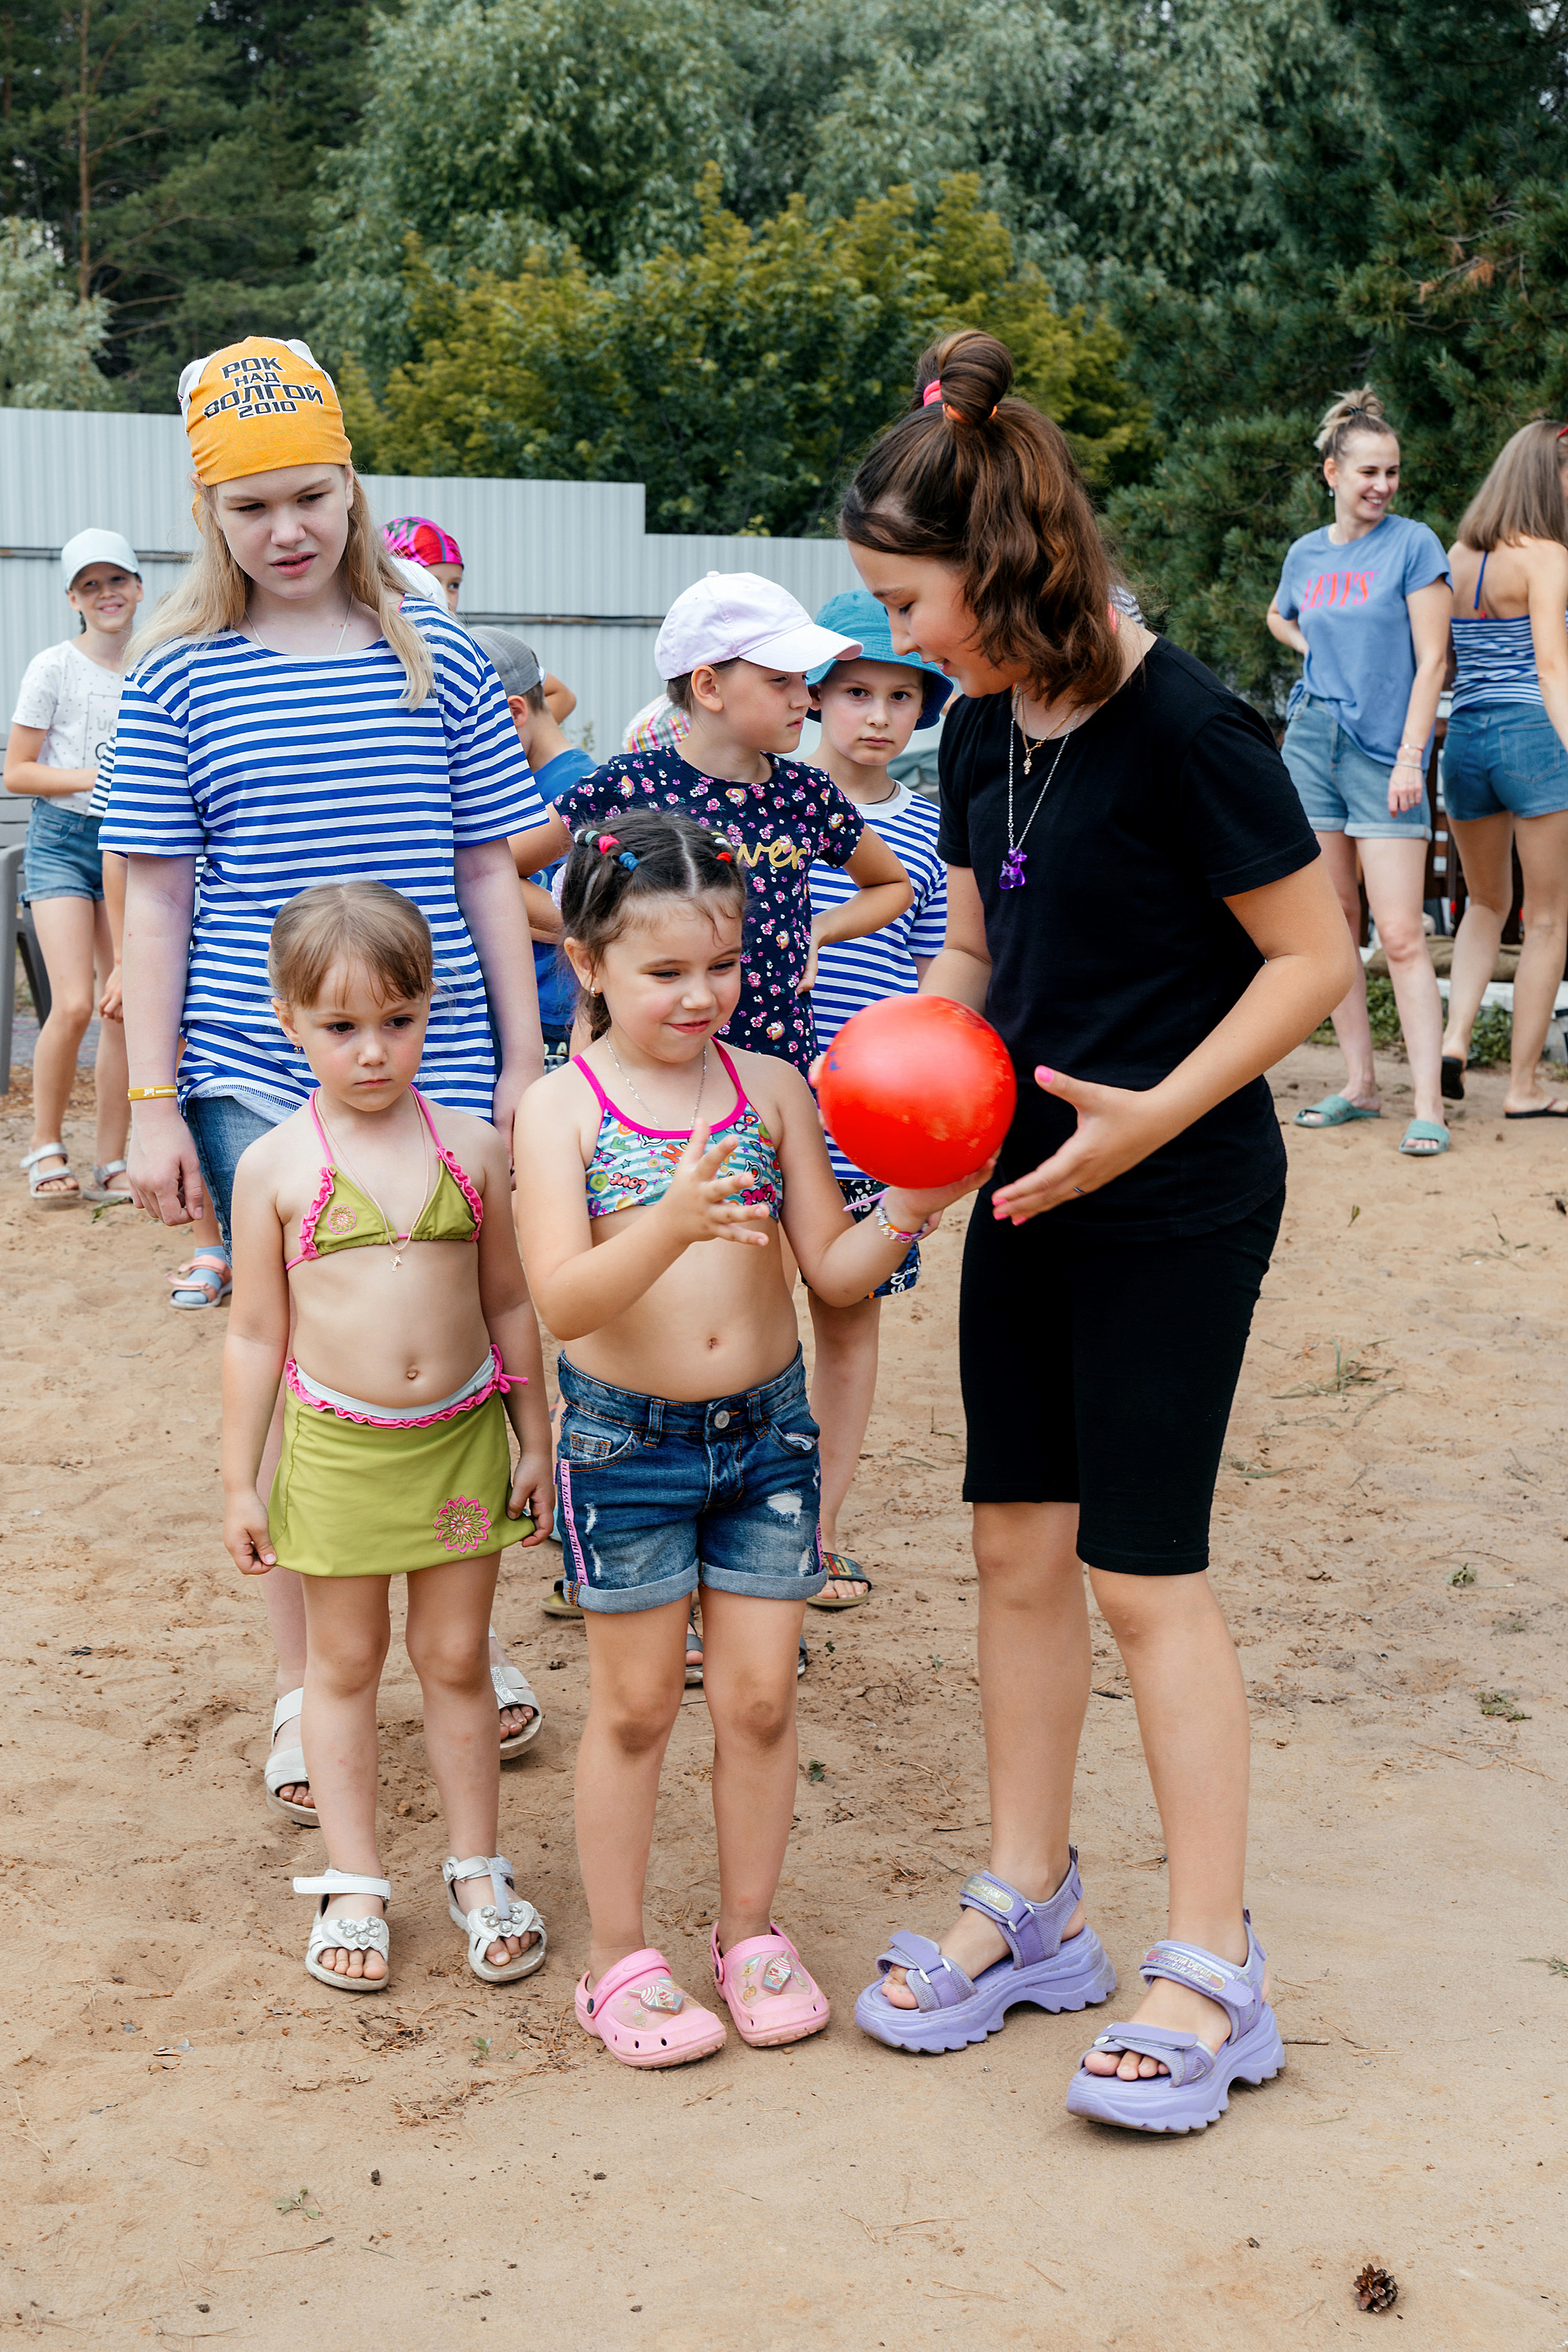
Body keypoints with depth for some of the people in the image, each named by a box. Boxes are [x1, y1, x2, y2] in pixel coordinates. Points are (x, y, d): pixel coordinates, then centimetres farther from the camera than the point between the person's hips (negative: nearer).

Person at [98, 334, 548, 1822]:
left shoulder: (438, 663, 4)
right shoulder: (179, 679, 1)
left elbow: (488, 876, 8)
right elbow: (157, 904, 2)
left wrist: (526, 1063, 6)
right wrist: (152, 1104, -2)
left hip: (439, 1074, 1)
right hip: (259, 1086, -1)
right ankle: (302, 1690, 20)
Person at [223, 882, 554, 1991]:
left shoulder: (472, 1146, -1)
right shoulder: (277, 1166, -6)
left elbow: (510, 1304, 7)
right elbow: (257, 1334, -1)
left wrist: (535, 1444, 7)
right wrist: (240, 1482, 0)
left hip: (462, 1440, 1)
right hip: (336, 1448, -1)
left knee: (457, 1658, 11)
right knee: (346, 1662, 11)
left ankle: (478, 1870, 25)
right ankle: (354, 1884, 23)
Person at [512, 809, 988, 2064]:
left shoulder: (772, 1089, 0)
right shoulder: (564, 1111, -9)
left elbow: (833, 1268, 1)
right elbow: (564, 1301, -21)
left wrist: (906, 1212, -19)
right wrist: (671, 1223, -37)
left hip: (767, 1431, 3)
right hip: (626, 1442, -2)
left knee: (760, 1696, 8)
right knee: (636, 1704, 8)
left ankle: (752, 1931, 28)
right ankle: (621, 1958, 23)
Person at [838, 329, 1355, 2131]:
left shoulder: (1182, 730, -19)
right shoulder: (985, 732, 4)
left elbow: (1317, 954, -15)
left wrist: (1155, 1113, -22)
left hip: (1175, 1206, -7)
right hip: (1026, 1189, 8)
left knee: (1144, 1570, -3)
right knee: (1019, 1542, 12)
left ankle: (1212, 1969, 11)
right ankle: (1030, 1908, 26)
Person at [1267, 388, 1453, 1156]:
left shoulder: (1414, 545, -5)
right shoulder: (1305, 553, 10)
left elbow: (1431, 660, -8)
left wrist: (1410, 758, -15)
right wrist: (1319, 651, 12)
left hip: (1383, 753, -5)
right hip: (1311, 745, 5)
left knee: (1401, 935, -10)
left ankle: (1428, 1105, -9)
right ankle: (1359, 1084, 16)